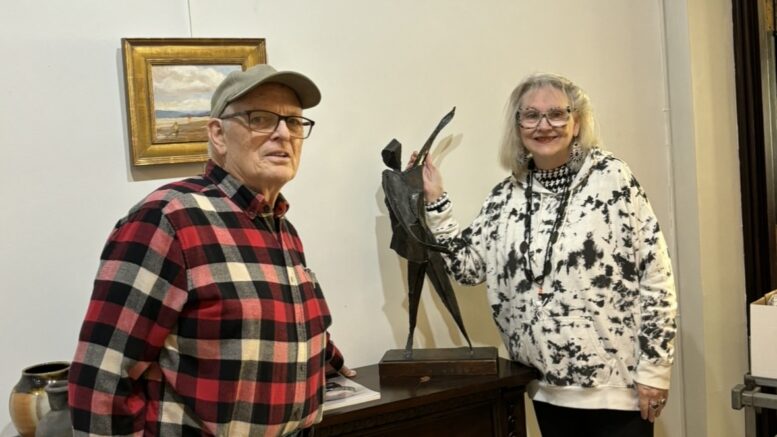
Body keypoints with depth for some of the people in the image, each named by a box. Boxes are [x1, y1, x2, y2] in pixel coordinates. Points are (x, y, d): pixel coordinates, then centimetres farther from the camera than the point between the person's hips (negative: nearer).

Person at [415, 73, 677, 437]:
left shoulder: (610, 178, -7)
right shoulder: (507, 196, 7)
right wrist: (434, 202, 0)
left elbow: (655, 275, -8)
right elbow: (466, 264, 7)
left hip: (616, 383, -4)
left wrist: (654, 368, -10)